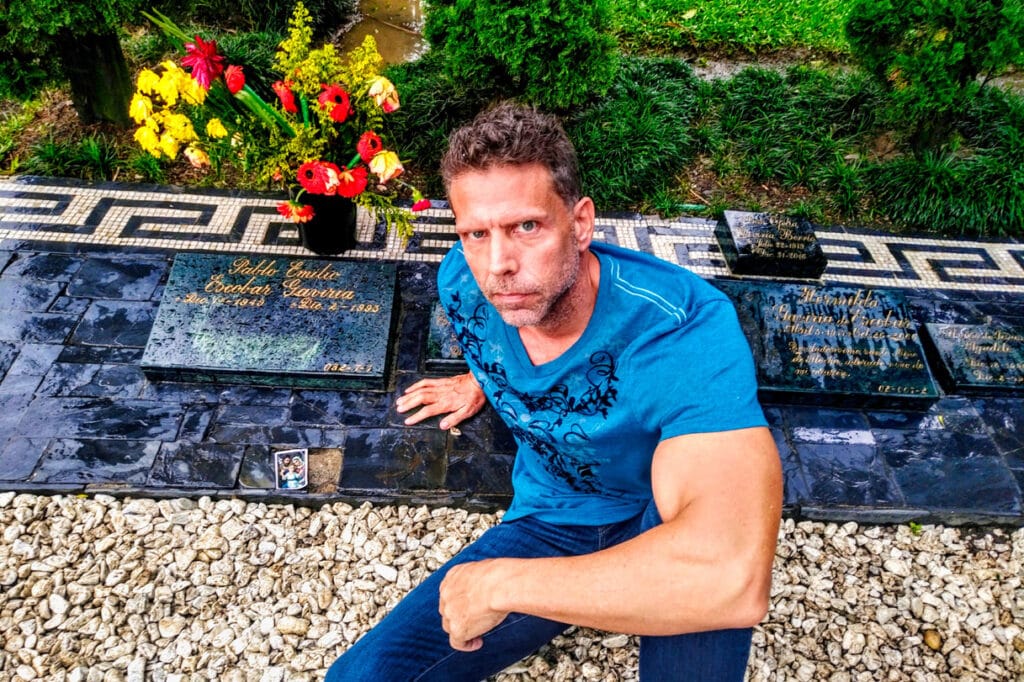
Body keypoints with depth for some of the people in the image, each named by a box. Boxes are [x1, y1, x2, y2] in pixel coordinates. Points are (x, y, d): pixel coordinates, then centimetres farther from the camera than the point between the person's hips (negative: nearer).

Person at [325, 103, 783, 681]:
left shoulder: (686, 329, -33)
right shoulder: (463, 283, -14)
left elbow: (735, 579, -47)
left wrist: (499, 582, -39)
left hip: (671, 527, -3)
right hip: (549, 525, 4)